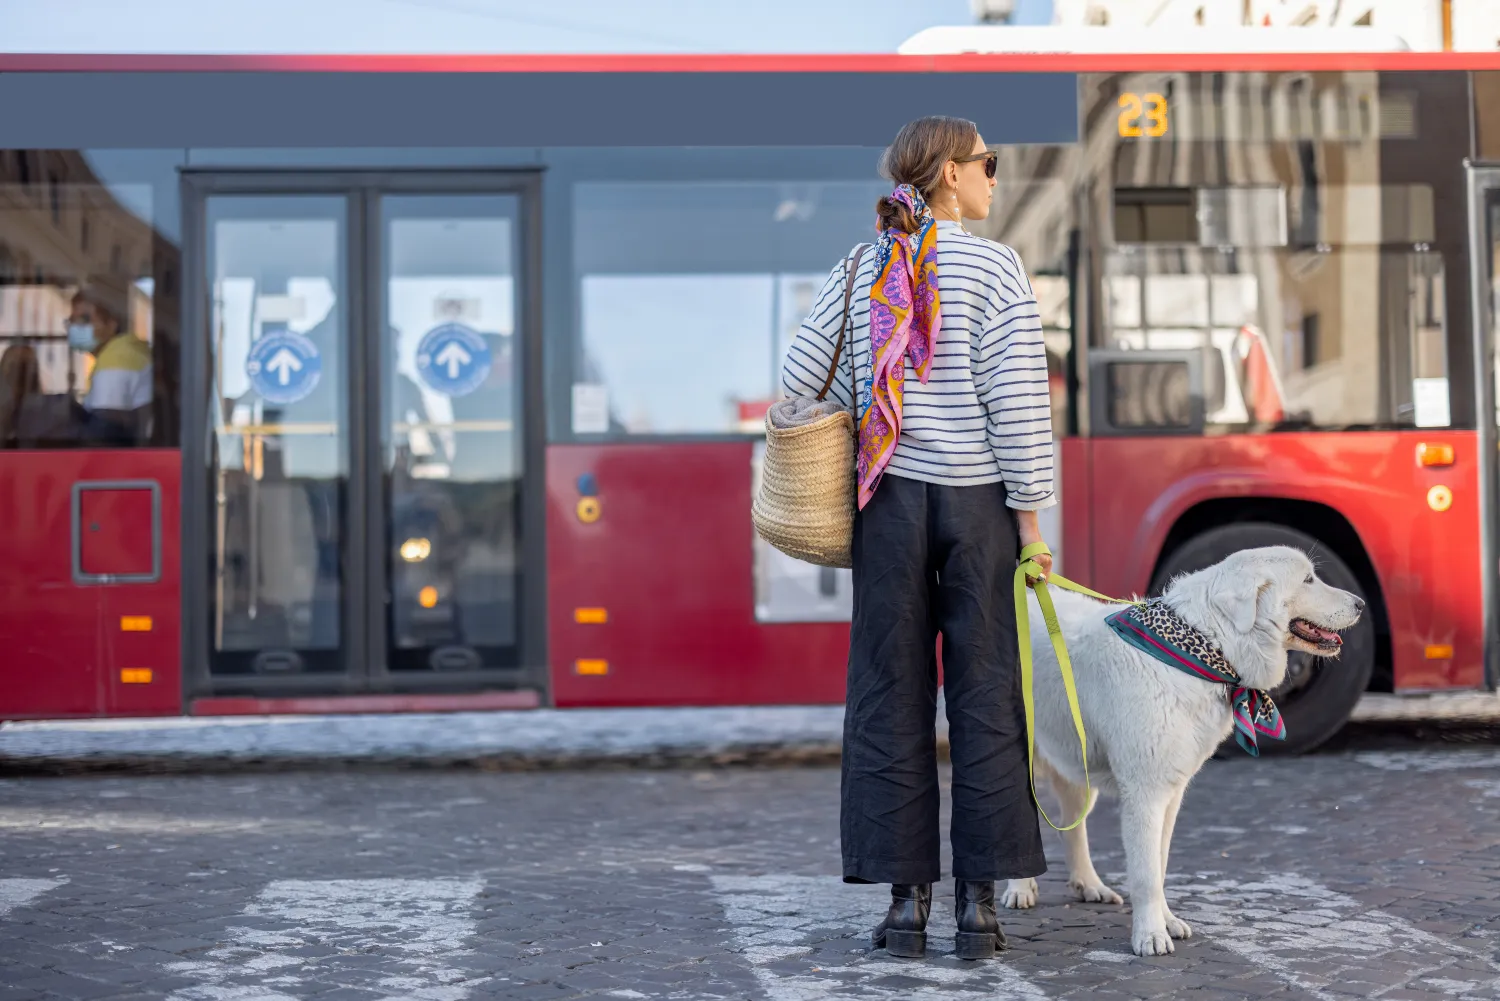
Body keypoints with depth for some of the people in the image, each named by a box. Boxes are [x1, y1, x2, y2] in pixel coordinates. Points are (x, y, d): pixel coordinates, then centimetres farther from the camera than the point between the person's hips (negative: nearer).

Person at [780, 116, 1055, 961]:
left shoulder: (862, 269, 5)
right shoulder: (994, 271, -8)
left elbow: (800, 384, 5)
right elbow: (1018, 408, -12)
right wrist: (1032, 520, -7)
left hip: (891, 501, 3)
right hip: (978, 504, -3)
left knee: (891, 695, 6)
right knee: (984, 694, 4)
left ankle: (907, 899, 7)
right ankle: (980, 902, 6)